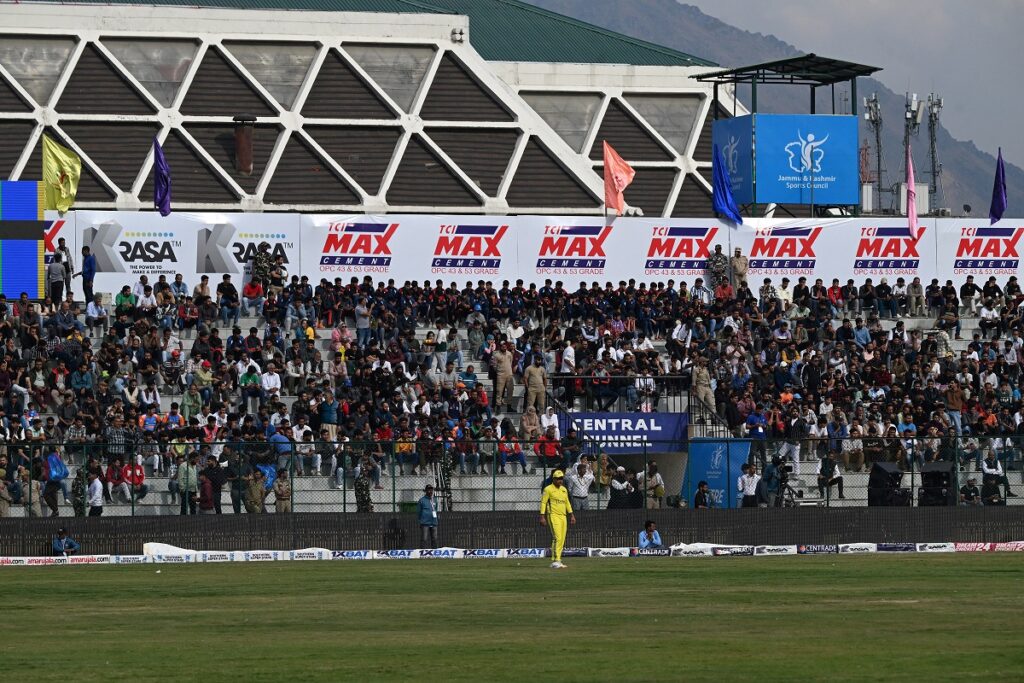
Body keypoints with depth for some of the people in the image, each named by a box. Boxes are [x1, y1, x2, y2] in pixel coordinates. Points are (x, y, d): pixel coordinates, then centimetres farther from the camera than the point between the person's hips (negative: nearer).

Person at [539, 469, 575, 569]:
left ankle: (555, 562, 9)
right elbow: (543, 502, -7)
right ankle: (556, 561, -21)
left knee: (562, 540, 4)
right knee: (557, 537, -18)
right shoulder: (548, 489, -4)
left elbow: (567, 503, 24)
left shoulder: (564, 489, 17)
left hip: (563, 516, 7)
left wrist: (572, 515, 17)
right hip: (553, 515, -7)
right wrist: (542, 517, -14)